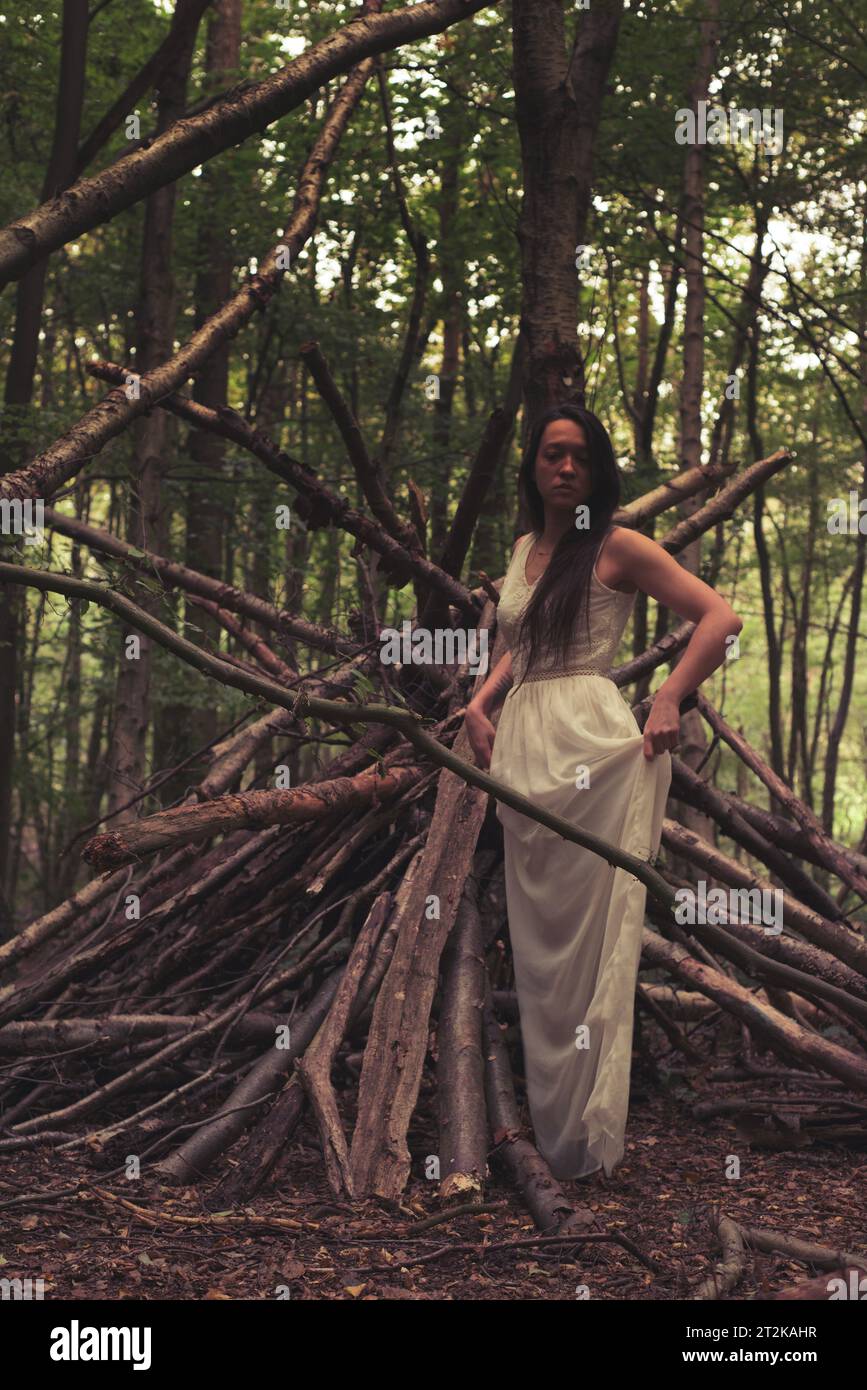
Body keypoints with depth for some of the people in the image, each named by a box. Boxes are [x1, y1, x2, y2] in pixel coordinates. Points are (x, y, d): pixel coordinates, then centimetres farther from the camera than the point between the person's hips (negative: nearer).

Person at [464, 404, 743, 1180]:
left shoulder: (617, 547, -2)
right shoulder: (525, 549, 17)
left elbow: (720, 617, -7)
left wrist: (669, 702, -13)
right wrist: (481, 703, 13)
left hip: (592, 744, -7)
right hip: (524, 750, 7)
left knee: (591, 935, -4)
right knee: (538, 940, 9)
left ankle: (588, 1136, 2)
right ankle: (549, 1123, 18)